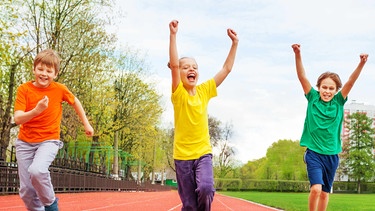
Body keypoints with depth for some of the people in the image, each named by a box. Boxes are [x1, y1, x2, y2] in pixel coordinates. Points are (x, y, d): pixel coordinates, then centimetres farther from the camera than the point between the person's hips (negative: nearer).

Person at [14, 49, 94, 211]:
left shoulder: (60, 89, -7)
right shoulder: (24, 89, -9)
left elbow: (75, 102, 14)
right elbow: (18, 119, -18)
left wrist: (86, 124, 16)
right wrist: (36, 110, -35)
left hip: (48, 140, -2)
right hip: (25, 142, 2)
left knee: (37, 170, -32)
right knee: (26, 191, 1)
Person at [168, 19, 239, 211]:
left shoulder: (204, 91, 4)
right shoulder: (178, 93, -5)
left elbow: (226, 69, 3)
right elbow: (174, 64, -20)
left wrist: (234, 43, -3)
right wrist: (173, 35, -27)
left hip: (203, 153, 2)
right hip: (182, 155, -2)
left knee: (206, 189, -24)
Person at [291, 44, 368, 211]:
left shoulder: (339, 102, 1)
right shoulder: (313, 99, -3)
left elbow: (351, 81, -11)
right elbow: (302, 77, -12)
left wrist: (361, 64, -25)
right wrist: (297, 55, -24)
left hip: (332, 155, 3)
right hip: (314, 153, -3)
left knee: (325, 192, 11)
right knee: (316, 188, -18)